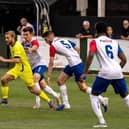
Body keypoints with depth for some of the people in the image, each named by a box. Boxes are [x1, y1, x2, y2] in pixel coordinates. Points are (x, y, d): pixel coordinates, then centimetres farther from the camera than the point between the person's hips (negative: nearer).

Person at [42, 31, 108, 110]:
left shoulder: (53, 46, -7)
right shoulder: (64, 40, 16)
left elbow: (51, 63, -7)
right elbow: (77, 49, 13)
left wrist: (49, 76, -3)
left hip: (75, 65, -9)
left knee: (83, 87, -4)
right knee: (60, 80, 13)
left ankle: (102, 100, 0)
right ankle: (66, 104, 16)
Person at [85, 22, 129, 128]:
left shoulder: (95, 42, 5)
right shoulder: (114, 42, 17)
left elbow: (91, 55, -12)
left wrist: (85, 72, -6)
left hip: (105, 73, -4)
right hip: (118, 73, 4)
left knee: (94, 96, 13)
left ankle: (102, 121, -1)